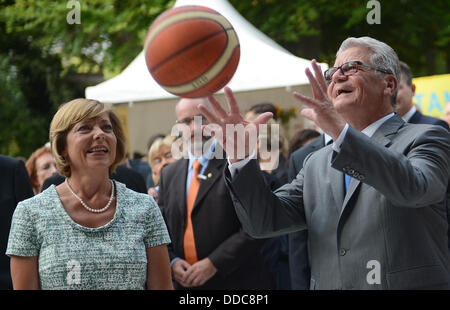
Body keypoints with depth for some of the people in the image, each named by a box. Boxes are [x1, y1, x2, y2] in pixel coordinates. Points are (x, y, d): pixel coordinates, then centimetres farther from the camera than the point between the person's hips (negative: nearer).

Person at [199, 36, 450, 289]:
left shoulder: (424, 139, -2)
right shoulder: (317, 164, 15)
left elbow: (413, 187, -23)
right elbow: (265, 221, 6)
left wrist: (341, 131, -31)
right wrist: (240, 156, -8)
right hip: (326, 282, 5)